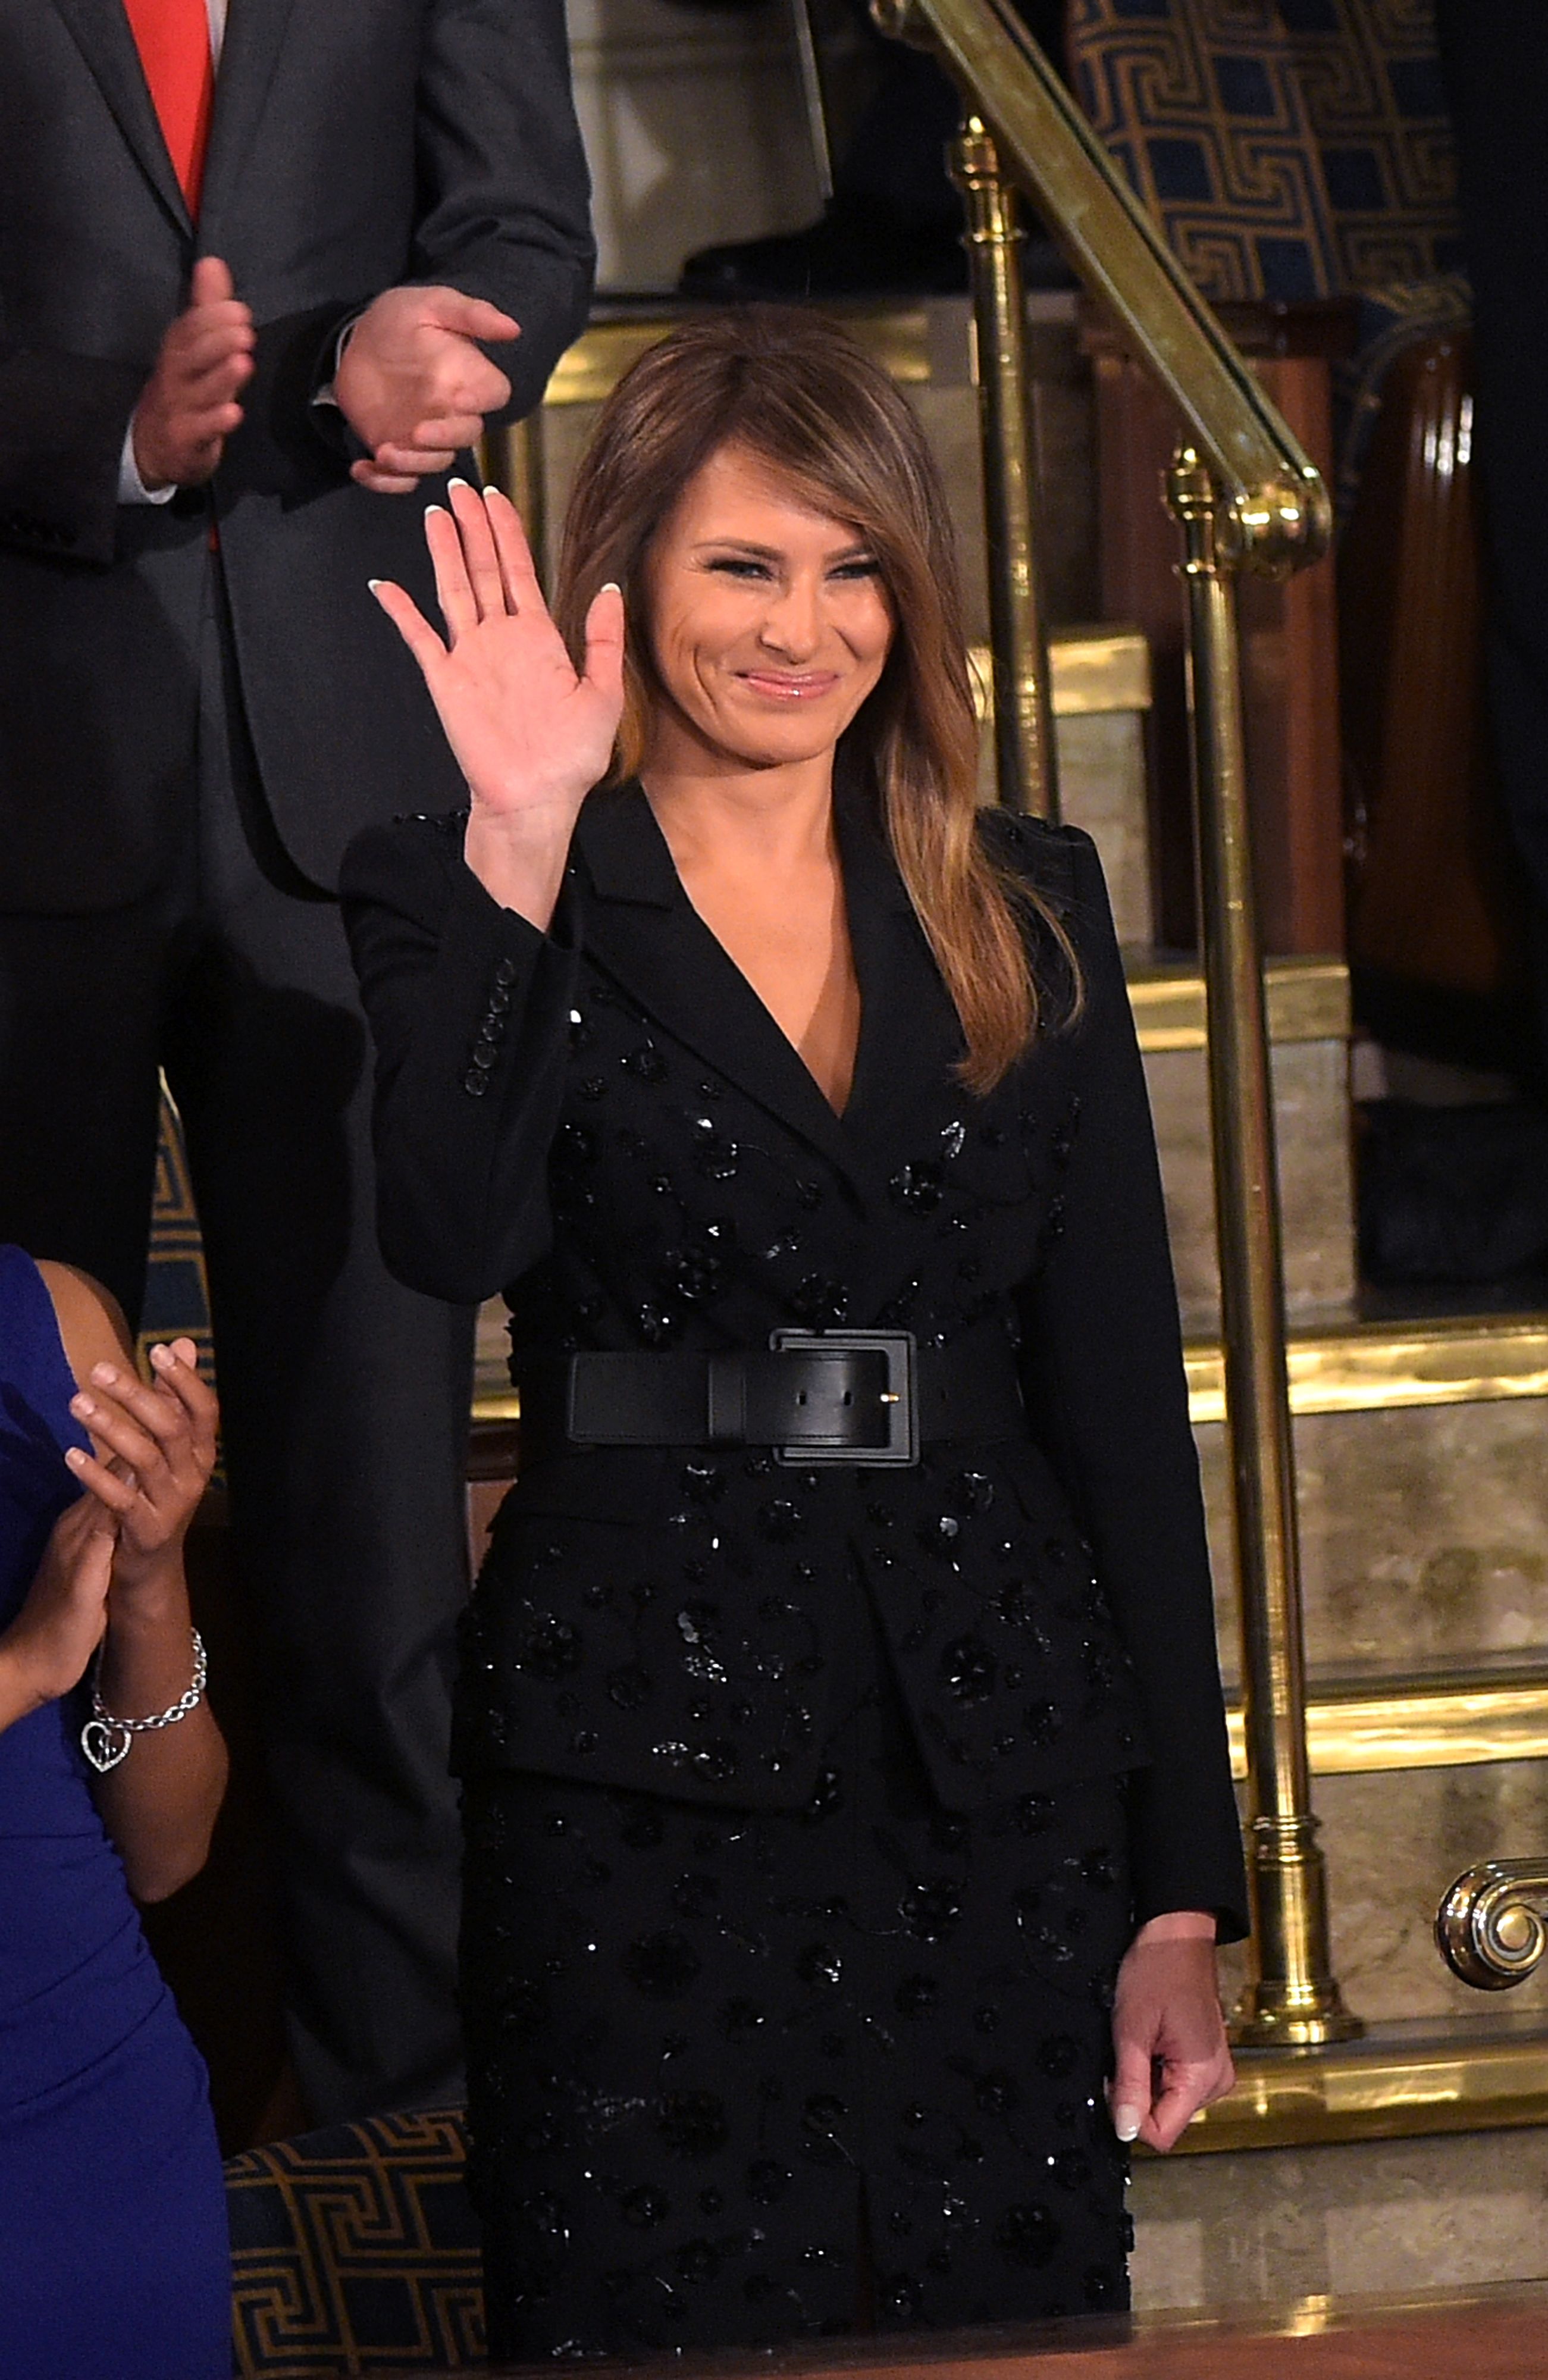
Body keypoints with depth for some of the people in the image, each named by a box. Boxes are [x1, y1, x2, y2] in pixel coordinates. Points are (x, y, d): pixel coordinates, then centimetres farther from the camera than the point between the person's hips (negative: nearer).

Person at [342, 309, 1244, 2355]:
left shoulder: (1027, 916, 11)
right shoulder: (463, 902, 1)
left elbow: (1122, 1388, 10)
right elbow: (456, 1238, -18)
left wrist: (1184, 1889, 6)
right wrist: (518, 853, -27)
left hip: (1006, 1789, 3)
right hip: (646, 1782, -3)